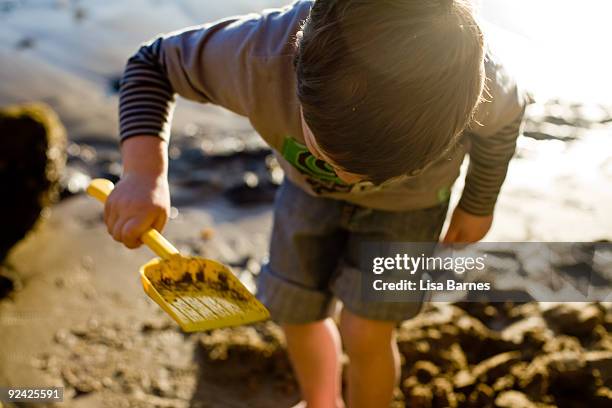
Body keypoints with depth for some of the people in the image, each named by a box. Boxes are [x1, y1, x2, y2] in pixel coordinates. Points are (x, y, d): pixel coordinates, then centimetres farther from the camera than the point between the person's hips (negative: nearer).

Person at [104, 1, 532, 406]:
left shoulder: (479, 79, -39)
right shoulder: (259, 55, -41)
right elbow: (153, 64, -22)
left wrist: (479, 204, 2)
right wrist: (144, 171, -39)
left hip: (407, 201, -1)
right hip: (310, 187, 2)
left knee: (365, 335, -8)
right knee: (296, 313, 11)